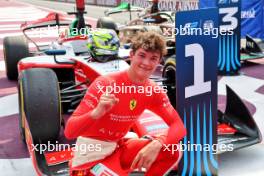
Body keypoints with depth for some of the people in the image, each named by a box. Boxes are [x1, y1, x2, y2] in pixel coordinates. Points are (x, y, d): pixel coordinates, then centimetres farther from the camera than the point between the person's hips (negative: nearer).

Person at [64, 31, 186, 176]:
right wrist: (97, 112, -46)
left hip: (118, 147, 5)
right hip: (90, 153, -5)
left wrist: (156, 144, -31)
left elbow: (178, 125, -10)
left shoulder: (155, 92, -6)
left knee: (172, 152, -13)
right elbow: (69, 131, -25)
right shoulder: (105, 84, -24)